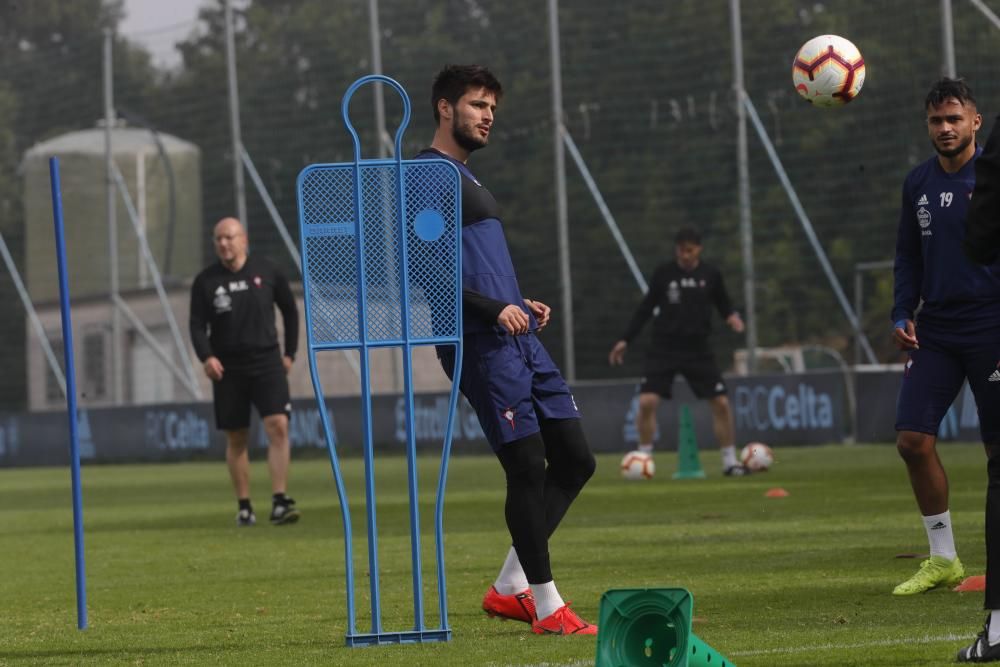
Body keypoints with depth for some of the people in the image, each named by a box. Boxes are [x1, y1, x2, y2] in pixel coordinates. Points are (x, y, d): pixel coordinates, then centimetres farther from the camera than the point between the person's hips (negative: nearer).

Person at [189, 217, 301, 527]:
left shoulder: (267, 272, 3)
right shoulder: (206, 282, 1)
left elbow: (290, 311, 14)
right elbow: (197, 325, -2)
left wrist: (289, 353, 9)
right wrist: (206, 357, -20)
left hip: (266, 361, -1)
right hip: (227, 367, 1)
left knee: (278, 426, -15)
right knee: (236, 439, 4)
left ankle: (279, 502, -17)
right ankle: (244, 507, 11)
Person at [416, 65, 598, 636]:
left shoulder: (466, 177, 24)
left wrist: (523, 305, 14)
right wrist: (494, 308, -20)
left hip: (520, 338, 10)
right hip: (482, 346, -10)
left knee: (575, 459, 8)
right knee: (527, 466, -9)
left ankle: (511, 588, 14)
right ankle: (547, 607, -1)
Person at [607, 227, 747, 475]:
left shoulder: (710, 275, -1)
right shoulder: (664, 273, -3)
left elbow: (722, 302, 12)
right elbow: (646, 307, 5)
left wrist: (732, 316, -11)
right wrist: (625, 340, 3)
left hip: (697, 348, 1)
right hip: (664, 348, -1)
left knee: (721, 402, -3)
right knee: (647, 401, -14)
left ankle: (730, 462, 10)